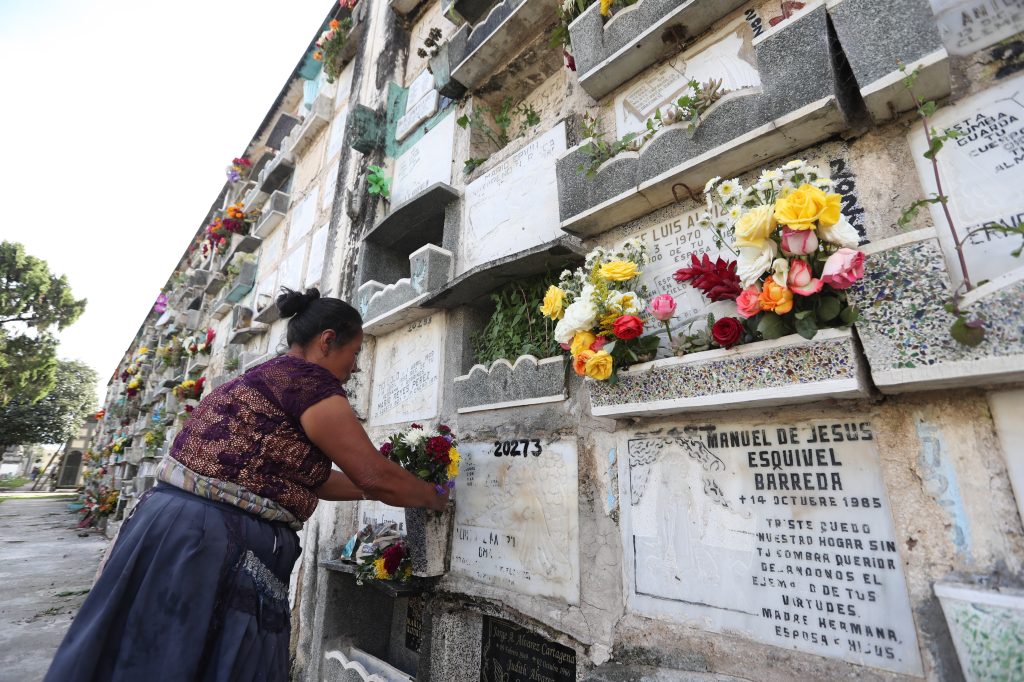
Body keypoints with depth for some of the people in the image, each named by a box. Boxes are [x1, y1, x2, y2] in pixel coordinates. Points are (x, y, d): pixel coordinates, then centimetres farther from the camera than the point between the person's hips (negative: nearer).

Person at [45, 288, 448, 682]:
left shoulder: (268, 376, 15)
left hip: (177, 528, 10)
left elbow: (313, 479, 21)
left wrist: (374, 490, 24)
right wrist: (434, 498, 4)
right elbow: (376, 476, -14)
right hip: (208, 542, -10)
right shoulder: (308, 378, -16)